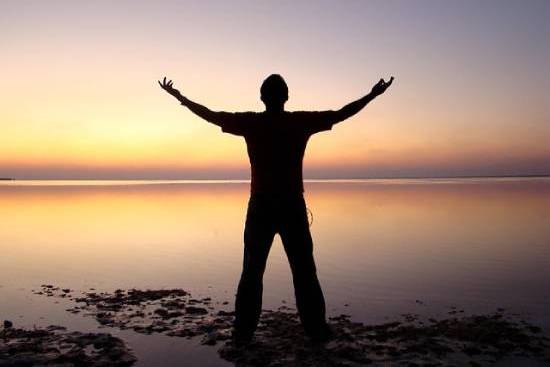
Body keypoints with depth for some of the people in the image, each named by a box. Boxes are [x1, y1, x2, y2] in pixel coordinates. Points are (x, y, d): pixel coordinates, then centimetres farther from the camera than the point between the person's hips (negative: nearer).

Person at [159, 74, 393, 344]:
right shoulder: (301, 121, -2)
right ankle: (317, 330, 12)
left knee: (252, 272, 8)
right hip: (293, 207, 0)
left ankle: (243, 331, 10)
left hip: (261, 207, 1)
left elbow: (209, 115, 6)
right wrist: (373, 95, 17)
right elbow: (341, 114, 4)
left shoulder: (250, 122, -1)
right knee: (304, 272, 8)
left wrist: (179, 97, 20)